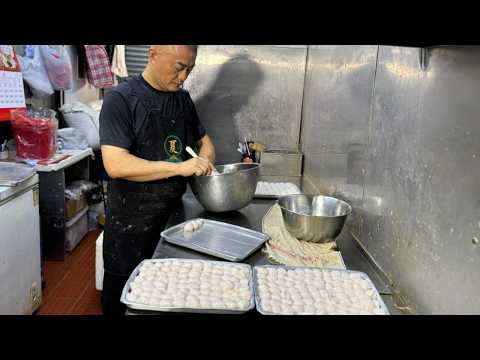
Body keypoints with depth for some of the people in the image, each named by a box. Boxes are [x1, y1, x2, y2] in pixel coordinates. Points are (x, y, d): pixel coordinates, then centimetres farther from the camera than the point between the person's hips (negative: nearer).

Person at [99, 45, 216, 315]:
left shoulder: (183, 98, 5)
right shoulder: (121, 99, -15)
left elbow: (204, 140, 17)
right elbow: (115, 165, -24)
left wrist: (205, 162, -6)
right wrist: (179, 167, -29)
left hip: (175, 214, 6)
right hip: (131, 222, -5)